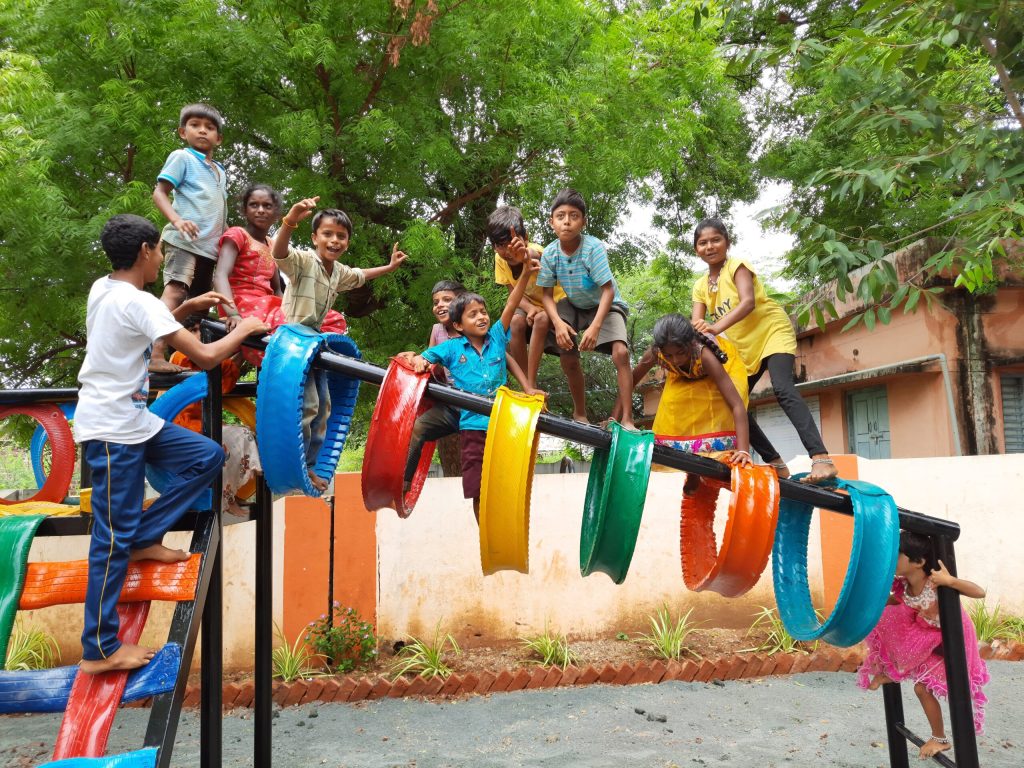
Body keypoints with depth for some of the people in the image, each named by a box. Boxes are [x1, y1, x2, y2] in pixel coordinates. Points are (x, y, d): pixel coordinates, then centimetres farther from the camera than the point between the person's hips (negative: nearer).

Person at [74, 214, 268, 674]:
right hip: (112, 429, -9)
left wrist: (189, 307, 16)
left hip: (129, 420, 9)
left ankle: (145, 539, 15)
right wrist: (244, 329, -5)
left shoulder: (103, 288, 7)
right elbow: (205, 358, -22)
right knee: (114, 538, -2)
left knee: (208, 456, 11)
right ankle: (100, 650, 9)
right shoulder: (139, 303, -20)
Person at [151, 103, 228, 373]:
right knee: (175, 292, -23)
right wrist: (176, 220, -22)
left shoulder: (220, 171, 24)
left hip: (209, 246, 8)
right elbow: (159, 193, -4)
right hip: (185, 240, -8)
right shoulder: (182, 157, 4)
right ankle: (157, 356, -33)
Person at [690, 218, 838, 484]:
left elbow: (748, 302, -29)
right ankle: (775, 463, 11)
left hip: (772, 332, -7)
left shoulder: (737, 266, -11)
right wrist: (696, 331, -34)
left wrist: (716, 327, -43)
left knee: (783, 389, -29)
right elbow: (696, 323, -8)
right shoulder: (701, 286, 6)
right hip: (744, 347, 7)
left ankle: (821, 459, -38)